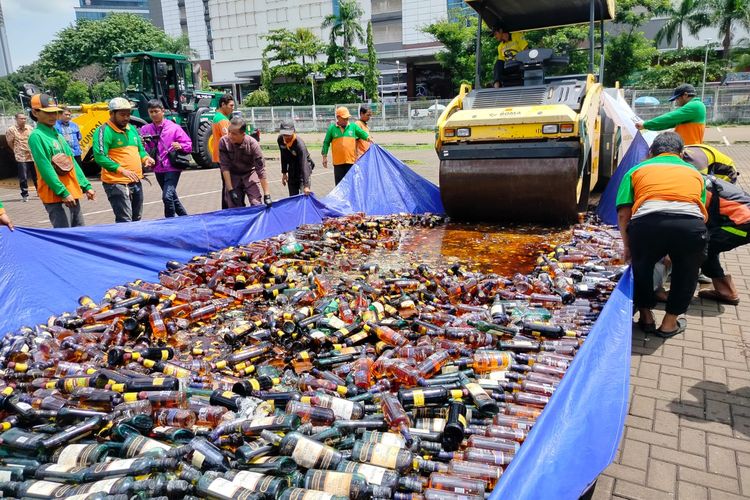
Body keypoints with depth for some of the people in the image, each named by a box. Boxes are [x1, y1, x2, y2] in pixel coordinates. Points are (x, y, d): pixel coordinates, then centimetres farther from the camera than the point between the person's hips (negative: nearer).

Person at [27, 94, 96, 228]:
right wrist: (62, 192, -21)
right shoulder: (37, 136, -10)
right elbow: (45, 168, -18)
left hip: (72, 194, 9)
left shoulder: (58, 135, 17)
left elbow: (72, 163, 18)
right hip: (56, 196, -9)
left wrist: (86, 186, 13)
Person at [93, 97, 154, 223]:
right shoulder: (104, 131, -9)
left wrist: (145, 158, 2)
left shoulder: (132, 129, 15)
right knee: (125, 221, -12)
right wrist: (122, 170, -25)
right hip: (116, 183, -8)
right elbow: (100, 157, -17)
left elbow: (140, 149, 25)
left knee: (136, 218, 17)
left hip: (136, 181, 8)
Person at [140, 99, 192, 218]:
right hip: (158, 169, 5)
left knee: (167, 196, -20)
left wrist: (180, 146, -22)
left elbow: (189, 145, -3)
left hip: (172, 168, -5)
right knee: (172, 197, 17)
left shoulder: (174, 127, -5)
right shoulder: (145, 129, 5)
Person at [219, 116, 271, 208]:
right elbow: (225, 167, -17)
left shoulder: (252, 144, -24)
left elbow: (261, 169, -22)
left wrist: (266, 194, -22)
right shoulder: (224, 142, -20)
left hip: (250, 173, -1)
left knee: (257, 206, -12)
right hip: (233, 175, 1)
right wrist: (230, 190, -22)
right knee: (234, 208, -1)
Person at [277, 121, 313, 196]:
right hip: (292, 169, 6)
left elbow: (304, 165, -36)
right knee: (292, 196, 7)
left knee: (304, 194, -17)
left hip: (303, 166, -6)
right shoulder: (280, 140, -12)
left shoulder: (299, 144, -31)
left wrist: (306, 185, -42)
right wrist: (284, 173, 10)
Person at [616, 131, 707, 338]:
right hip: (690, 224, 1)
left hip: (647, 221, -1)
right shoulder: (694, 172, 34)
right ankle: (670, 322, 35)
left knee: (641, 265, 29)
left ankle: (646, 316, 37)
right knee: (686, 271, 30)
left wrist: (628, 247, 28)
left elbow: (623, 214, 15)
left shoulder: (637, 170, 27)